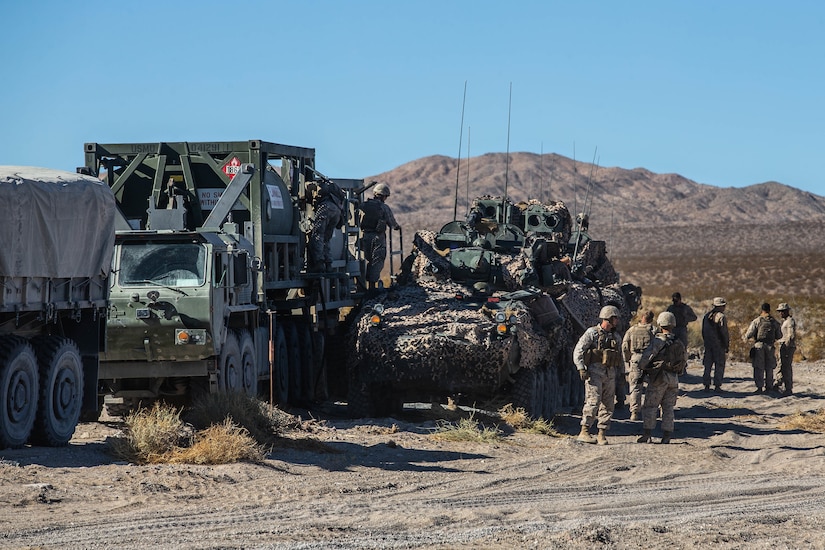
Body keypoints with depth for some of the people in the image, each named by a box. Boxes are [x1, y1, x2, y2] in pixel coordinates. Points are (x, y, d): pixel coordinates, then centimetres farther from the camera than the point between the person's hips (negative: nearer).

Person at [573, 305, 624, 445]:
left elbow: (620, 358, 22)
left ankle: (602, 435, 8)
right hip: (594, 373, -6)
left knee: (607, 405, 3)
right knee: (593, 402, -15)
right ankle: (584, 432, -12)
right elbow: (578, 351, -7)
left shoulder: (616, 337, 14)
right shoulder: (592, 333, -4)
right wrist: (581, 368, -16)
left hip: (610, 375, 6)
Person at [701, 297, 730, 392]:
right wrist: (727, 346, -6)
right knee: (719, 366, 1)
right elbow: (724, 333, -13)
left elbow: (703, 332, 14)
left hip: (708, 344, 6)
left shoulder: (706, 316, 9)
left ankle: (707, 385, 9)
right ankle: (717, 386, -2)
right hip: (719, 345, -6)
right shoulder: (721, 317, -12)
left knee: (708, 366, 10)